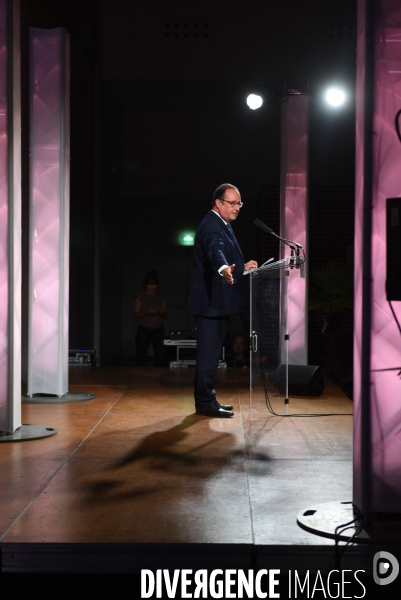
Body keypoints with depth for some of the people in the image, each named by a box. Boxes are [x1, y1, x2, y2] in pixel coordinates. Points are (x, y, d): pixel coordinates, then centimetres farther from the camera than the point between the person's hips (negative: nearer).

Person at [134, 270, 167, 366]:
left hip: (158, 330, 2)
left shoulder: (161, 297, 7)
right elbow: (136, 314, -3)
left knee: (160, 355, -4)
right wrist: (147, 312, -19)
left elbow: (165, 315, 9)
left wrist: (161, 312, -14)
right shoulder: (140, 297, 1)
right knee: (141, 355, -4)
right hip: (144, 330, -2)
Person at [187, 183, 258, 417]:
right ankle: (205, 402, -1)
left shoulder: (223, 225, 17)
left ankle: (207, 398, 23)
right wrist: (224, 269, -55)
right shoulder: (211, 225, -17)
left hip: (218, 301, 11)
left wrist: (242, 267, 27)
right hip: (211, 301, -11)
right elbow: (215, 251, -38)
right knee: (209, 351, -6)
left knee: (212, 351, 15)